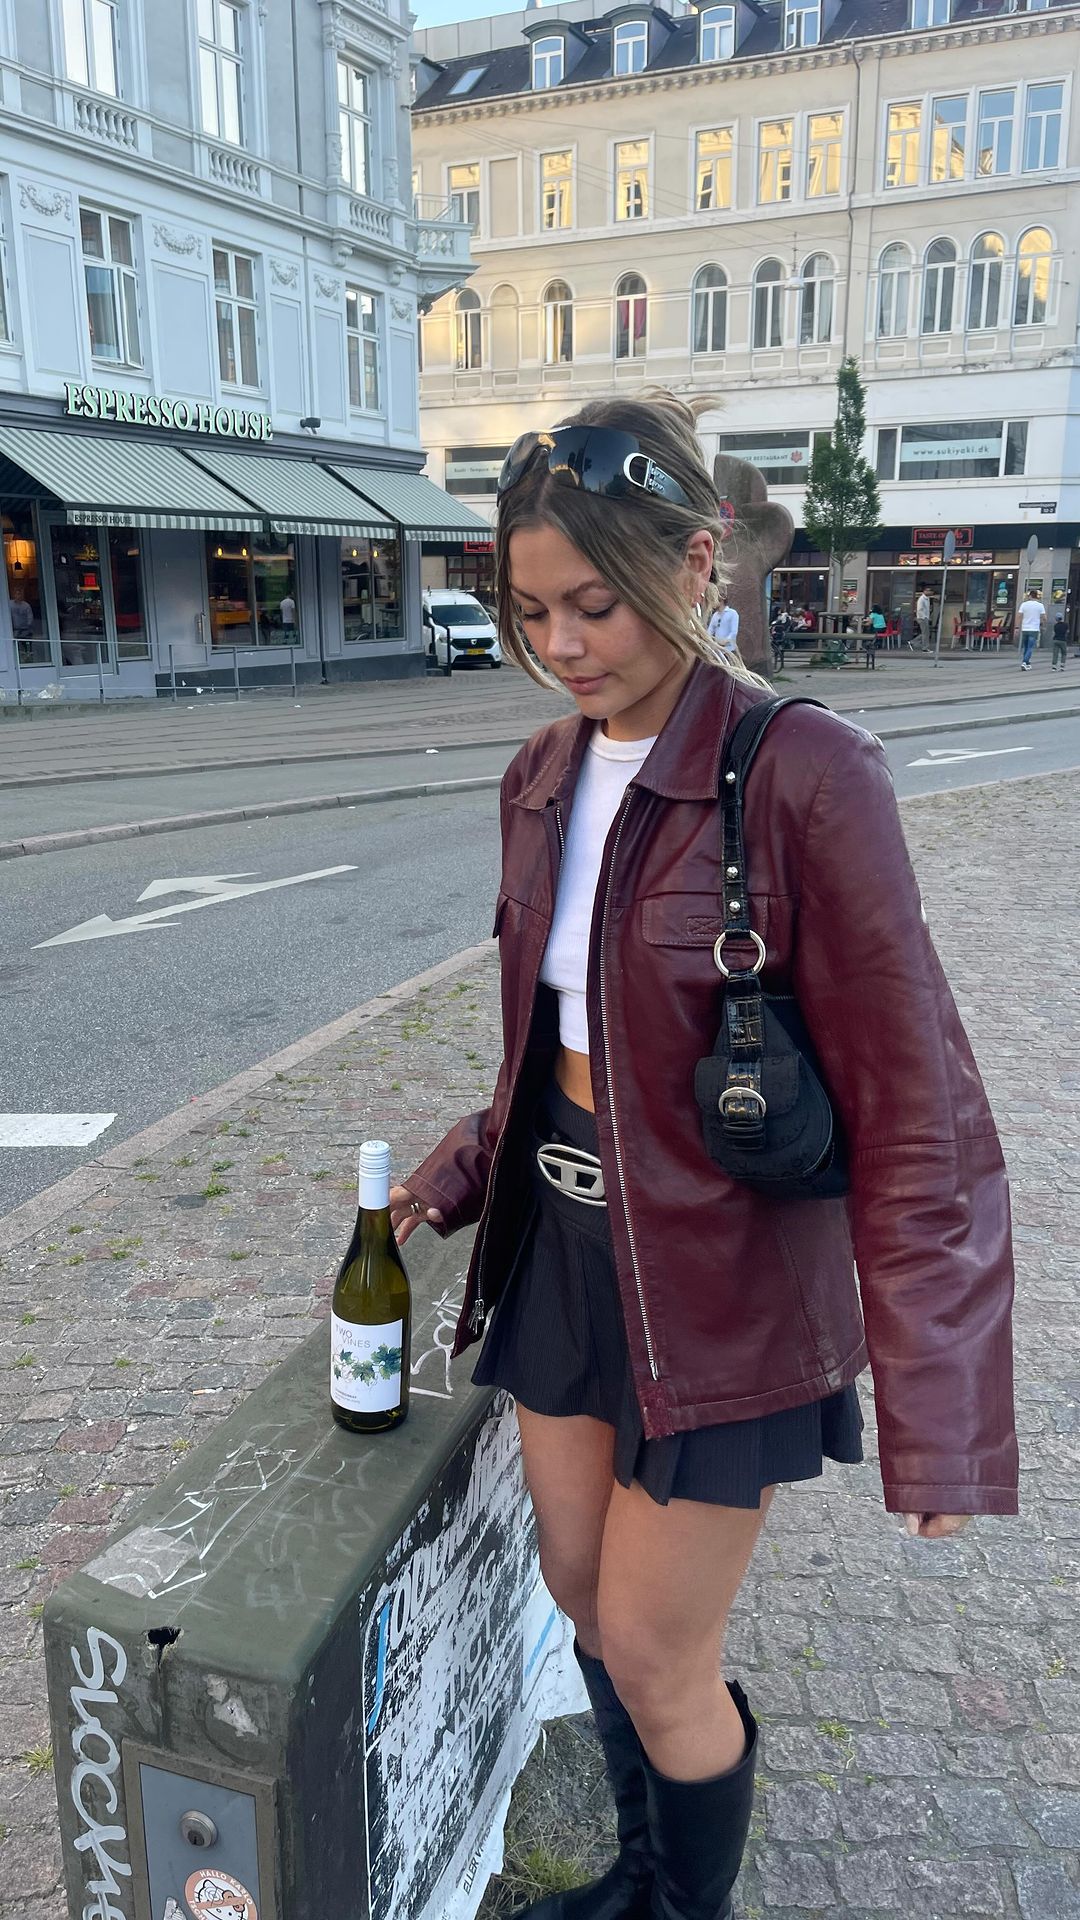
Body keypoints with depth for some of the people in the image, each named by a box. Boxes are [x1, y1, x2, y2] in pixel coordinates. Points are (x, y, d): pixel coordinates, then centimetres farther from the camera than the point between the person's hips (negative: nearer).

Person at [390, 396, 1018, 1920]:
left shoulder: (805, 777, -20)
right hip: (557, 1240, 7)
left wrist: (936, 1417, -20)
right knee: (583, 1594, 21)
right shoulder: (545, 777, 2)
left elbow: (910, 1111, -19)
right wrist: (467, 1167, 4)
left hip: (719, 1284, -6)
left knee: (654, 1657, 9)